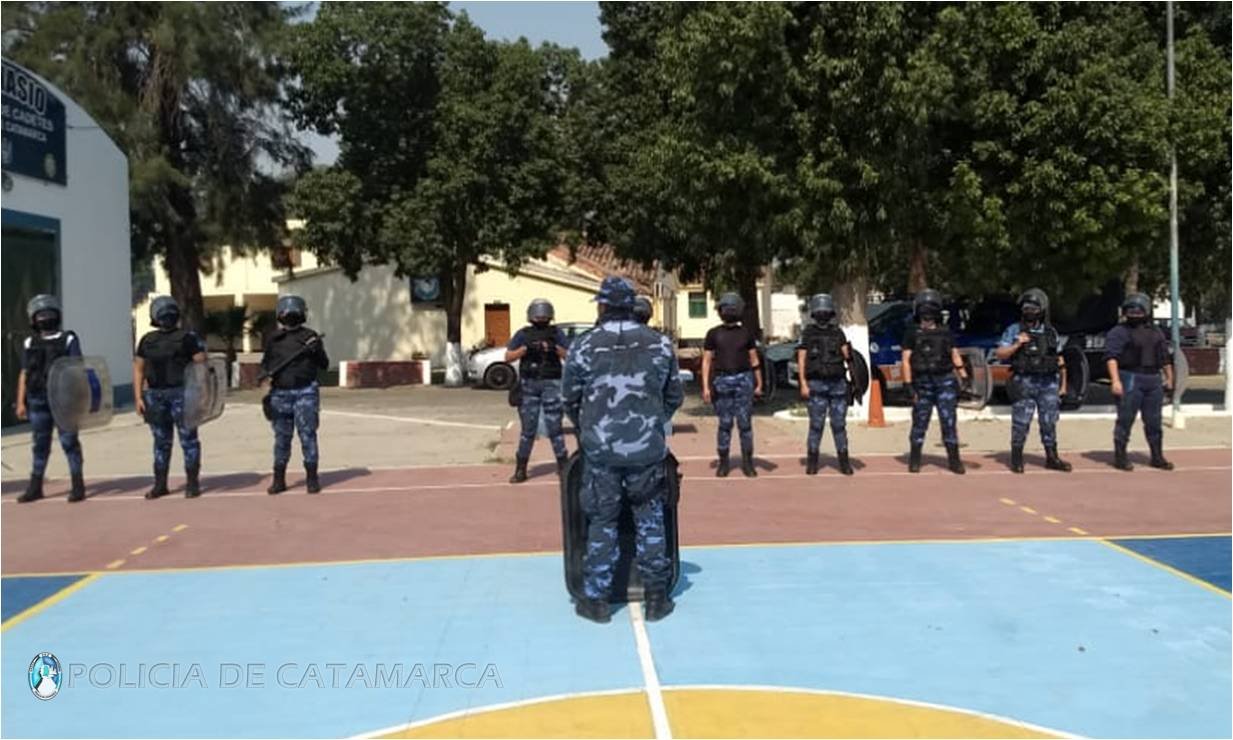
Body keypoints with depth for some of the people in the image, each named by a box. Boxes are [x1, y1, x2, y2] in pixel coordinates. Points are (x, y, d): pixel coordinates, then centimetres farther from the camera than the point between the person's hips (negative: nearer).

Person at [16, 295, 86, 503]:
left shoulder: (68, 340, 3)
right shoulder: (30, 343, 13)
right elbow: (24, 374, 13)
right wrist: (21, 402, 7)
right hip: (38, 400, 3)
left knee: (69, 441, -2)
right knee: (40, 444, 9)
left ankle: (78, 485, 4)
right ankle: (35, 487, 16)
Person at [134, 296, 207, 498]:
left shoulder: (187, 337, -1)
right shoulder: (147, 340, 13)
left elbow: (201, 364, -5)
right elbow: (138, 369, 15)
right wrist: (139, 397, 7)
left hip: (181, 393, -4)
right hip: (155, 395, 4)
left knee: (188, 439, -2)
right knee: (161, 441, 11)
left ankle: (192, 483, 5)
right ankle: (160, 484, 18)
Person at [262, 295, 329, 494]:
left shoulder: (310, 336, 3)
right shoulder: (274, 339, 11)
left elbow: (324, 365, 2)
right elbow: (265, 364, 19)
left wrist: (317, 350, -17)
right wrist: (267, 373, -3)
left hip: (305, 393, -2)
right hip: (280, 394, 3)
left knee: (308, 435, -4)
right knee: (281, 438, 7)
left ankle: (312, 478, 3)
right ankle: (278, 479, 14)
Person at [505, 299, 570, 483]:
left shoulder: (556, 332, 7)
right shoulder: (523, 334, 9)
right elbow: (508, 357, 1)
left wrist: (555, 348, -16)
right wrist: (525, 348, -12)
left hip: (551, 384, -1)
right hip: (528, 385, 1)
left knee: (554, 426, -3)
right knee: (528, 429, 5)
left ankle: (563, 466, 6)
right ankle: (520, 469, 12)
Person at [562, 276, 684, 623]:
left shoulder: (583, 346, -3)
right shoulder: (660, 344, 1)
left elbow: (569, 398, 5)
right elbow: (674, 396, 8)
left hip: (599, 450, -1)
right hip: (648, 449, 1)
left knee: (602, 522, 10)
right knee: (650, 520, 12)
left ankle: (595, 599, 16)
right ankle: (656, 597, 17)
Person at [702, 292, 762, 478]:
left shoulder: (747, 333, 8)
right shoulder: (713, 334, 5)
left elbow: (754, 360, 12)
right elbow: (706, 361, 3)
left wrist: (759, 384, 9)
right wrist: (705, 387, -5)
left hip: (744, 380, 1)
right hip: (722, 381, -1)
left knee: (745, 423, 0)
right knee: (725, 424, 2)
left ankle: (747, 462, 8)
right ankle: (723, 462, 12)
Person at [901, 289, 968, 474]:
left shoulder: (945, 333, 12)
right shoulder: (912, 333, 4)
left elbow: (955, 357, 13)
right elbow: (906, 360, -1)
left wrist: (965, 379, 5)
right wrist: (909, 386, -9)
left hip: (945, 382, 2)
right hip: (922, 384, -2)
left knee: (949, 422, -2)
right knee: (920, 423, 4)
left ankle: (953, 460, 4)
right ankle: (914, 460, 16)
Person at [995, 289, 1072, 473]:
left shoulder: (1051, 332, 11)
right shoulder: (1014, 330, 2)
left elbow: (1060, 360, 15)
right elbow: (999, 354, -3)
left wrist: (1063, 384, 12)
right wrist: (1017, 345, -16)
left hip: (1048, 383, 3)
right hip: (1024, 383, -3)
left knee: (1049, 422, 5)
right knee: (1021, 422, -1)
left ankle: (1052, 458, 14)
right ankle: (1016, 458, 11)